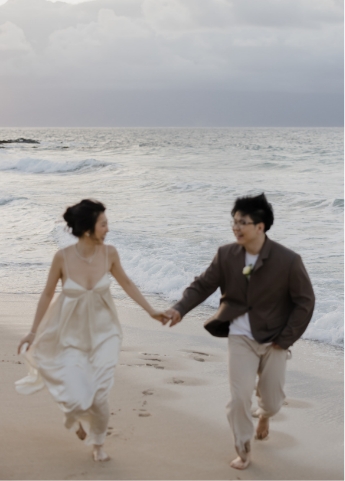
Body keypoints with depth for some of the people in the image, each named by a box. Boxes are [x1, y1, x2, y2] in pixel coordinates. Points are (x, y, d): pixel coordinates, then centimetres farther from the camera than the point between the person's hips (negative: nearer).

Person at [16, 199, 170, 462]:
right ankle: (81, 417, 33)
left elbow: (126, 283, 6)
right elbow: (48, 294, -5)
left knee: (99, 396, -1)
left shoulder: (109, 253, -13)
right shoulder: (63, 257, -19)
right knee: (77, 398, -7)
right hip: (71, 334, -1)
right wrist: (34, 331, 0)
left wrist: (151, 310, 7)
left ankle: (98, 444, 28)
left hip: (103, 332, 2)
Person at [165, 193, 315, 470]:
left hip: (274, 339, -1)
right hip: (241, 336, 1)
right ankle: (243, 450, 18)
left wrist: (286, 340, -10)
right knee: (239, 398, -5)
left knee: (273, 399, 13)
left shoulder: (288, 260, -18)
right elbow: (203, 285, -4)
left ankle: (264, 415, 51)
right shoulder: (226, 255, -10)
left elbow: (305, 301, -10)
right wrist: (180, 309, -22)